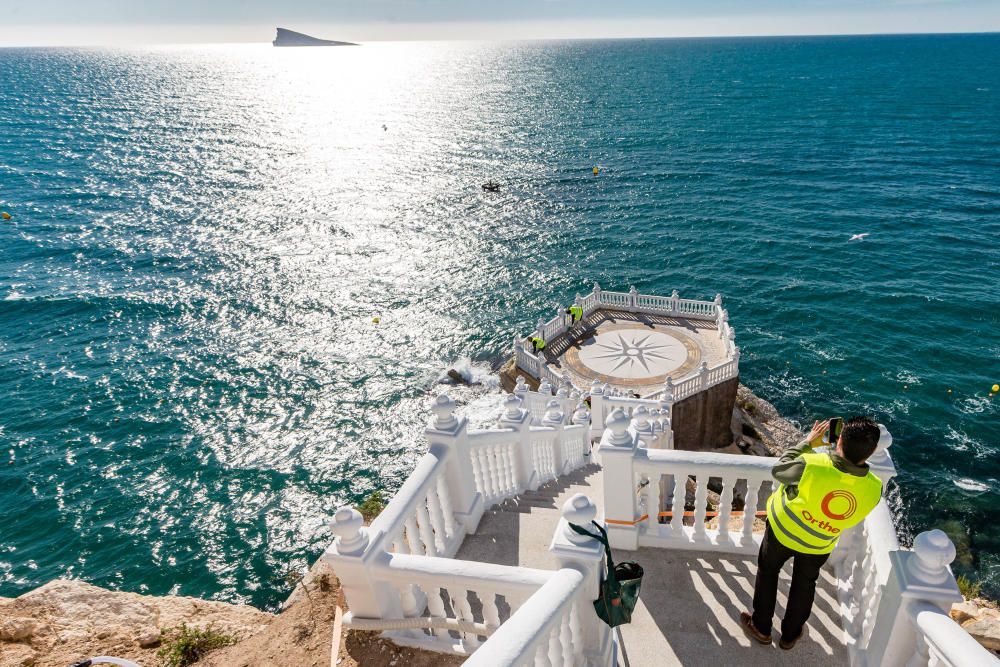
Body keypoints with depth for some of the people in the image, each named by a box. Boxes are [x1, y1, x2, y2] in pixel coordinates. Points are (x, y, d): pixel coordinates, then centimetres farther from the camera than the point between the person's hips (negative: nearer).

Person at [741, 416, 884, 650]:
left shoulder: (812, 465, -41)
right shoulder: (874, 488, -29)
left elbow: (778, 470, -20)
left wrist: (808, 442, -13)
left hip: (783, 530, -2)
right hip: (820, 544, 2)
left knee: (768, 571, 25)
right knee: (805, 583, 29)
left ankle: (761, 626, 41)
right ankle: (790, 634, 48)